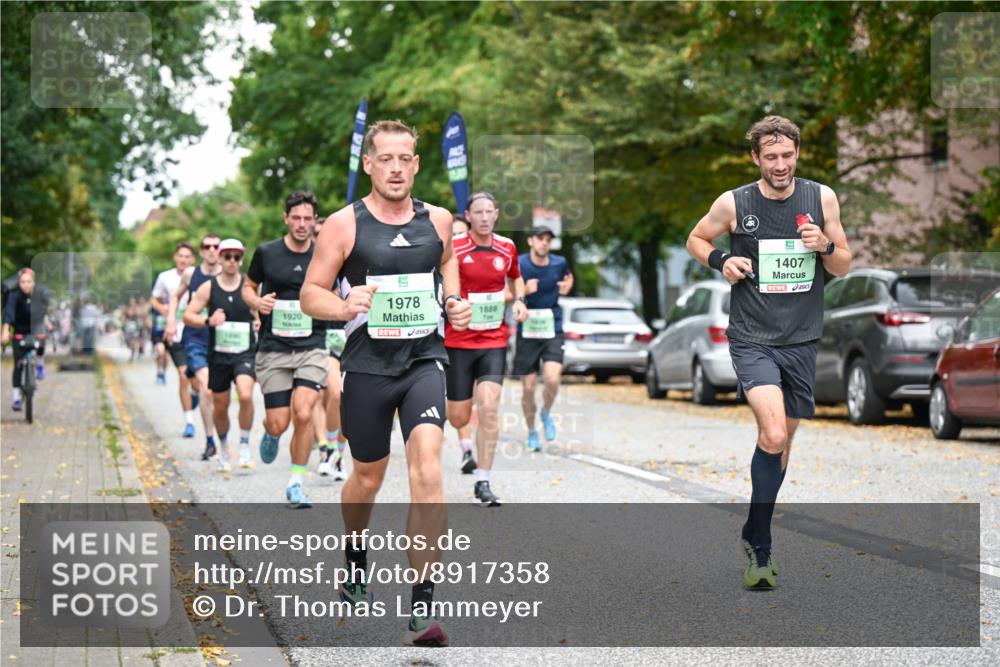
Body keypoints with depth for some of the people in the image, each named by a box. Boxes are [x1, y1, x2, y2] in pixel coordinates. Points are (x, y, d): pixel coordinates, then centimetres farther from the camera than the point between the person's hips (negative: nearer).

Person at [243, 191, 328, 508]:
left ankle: (296, 482, -2)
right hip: (273, 348, 0)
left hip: (311, 347, 0)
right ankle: (270, 433, 39)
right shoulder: (266, 253, -1)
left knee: (303, 413, -18)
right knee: (279, 422, -2)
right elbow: (248, 286, 14)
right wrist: (257, 301, -8)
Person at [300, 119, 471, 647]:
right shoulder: (344, 224, -5)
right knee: (368, 475, 14)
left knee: (426, 463, -19)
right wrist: (344, 306, -24)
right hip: (367, 365, -1)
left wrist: (454, 301, 5)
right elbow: (310, 294, -2)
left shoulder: (438, 221, 3)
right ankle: (355, 562, 48)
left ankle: (422, 607, -20)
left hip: (424, 359, 1)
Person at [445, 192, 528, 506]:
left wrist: (519, 300, 4)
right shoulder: (452, 247, -8)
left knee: (489, 409, -14)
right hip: (459, 341, -2)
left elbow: (515, 278, 23)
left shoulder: (507, 247, 4)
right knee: (458, 417, 2)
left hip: (495, 341, 2)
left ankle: (482, 482, -6)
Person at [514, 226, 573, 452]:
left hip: (552, 331, 1)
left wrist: (567, 287, 1)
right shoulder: (518, 264, -6)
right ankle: (531, 432, 24)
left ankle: (546, 413, 12)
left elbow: (568, 276, 24)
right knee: (528, 387, 3)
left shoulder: (559, 263, 2)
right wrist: (523, 291, -21)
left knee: (552, 379, -19)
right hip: (527, 333, -1)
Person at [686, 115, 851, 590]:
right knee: (772, 435, -21)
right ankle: (759, 548, -9)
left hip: (802, 340, 4)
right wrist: (720, 261, -8)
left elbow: (844, 268, 8)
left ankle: (755, 533, 33)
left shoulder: (821, 198, 1)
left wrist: (825, 245, -14)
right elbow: (695, 239, 13)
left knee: (784, 440, 13)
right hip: (752, 338, -4)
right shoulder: (733, 204, -5)